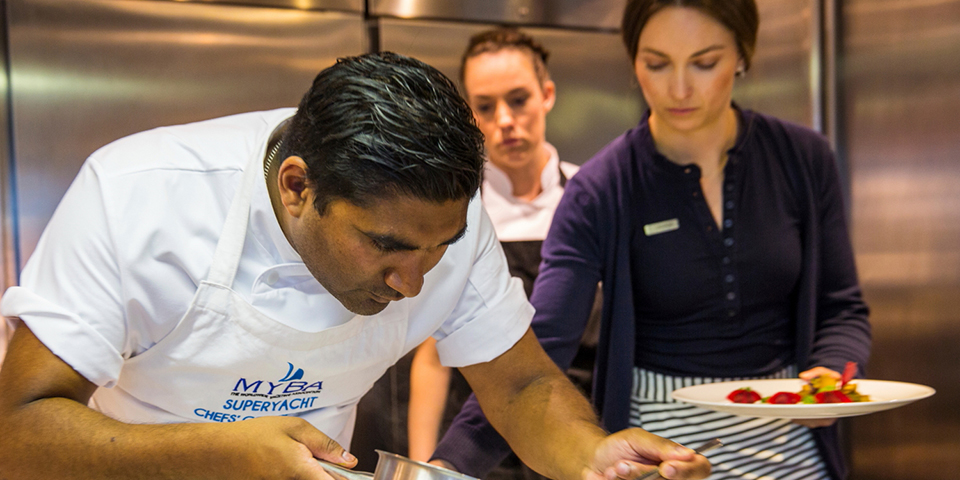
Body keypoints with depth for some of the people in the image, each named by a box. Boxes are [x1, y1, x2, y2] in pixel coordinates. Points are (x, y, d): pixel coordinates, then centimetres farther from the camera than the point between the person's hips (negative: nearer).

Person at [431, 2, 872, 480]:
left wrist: (831, 374, -19)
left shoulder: (802, 158, -5)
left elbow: (842, 309, 2)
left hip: (788, 442, 2)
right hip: (658, 442, -2)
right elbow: (538, 349, -22)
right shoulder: (599, 192, -14)